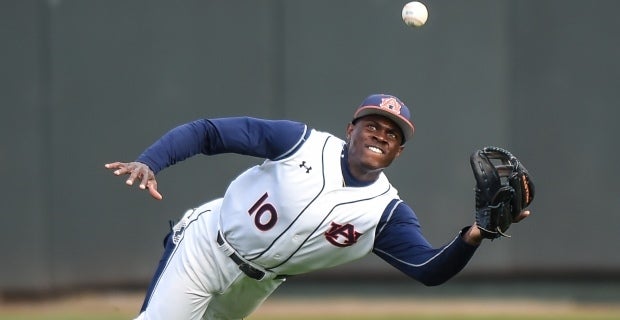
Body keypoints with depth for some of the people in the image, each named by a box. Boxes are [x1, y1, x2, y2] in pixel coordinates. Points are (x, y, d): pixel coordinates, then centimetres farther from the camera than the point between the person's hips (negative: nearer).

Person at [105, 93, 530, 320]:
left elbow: (431, 270, -22)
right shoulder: (301, 143, -16)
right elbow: (209, 132, -15)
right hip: (205, 246, -3)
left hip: (252, 285, 4)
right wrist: (149, 163, -29)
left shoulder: (386, 213, -10)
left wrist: (472, 236, -42)